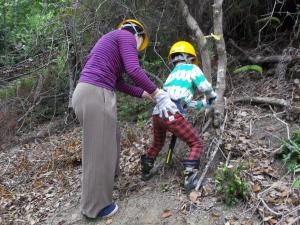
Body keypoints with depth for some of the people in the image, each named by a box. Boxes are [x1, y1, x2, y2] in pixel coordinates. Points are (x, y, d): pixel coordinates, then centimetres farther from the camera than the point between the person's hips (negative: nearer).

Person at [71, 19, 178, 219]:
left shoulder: (112, 42, 28)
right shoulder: (126, 36, 1)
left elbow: (119, 83, 24)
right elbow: (134, 71, -15)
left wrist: (146, 94, 23)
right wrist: (158, 94, -7)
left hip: (86, 94, 10)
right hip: (96, 97, -10)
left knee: (106, 142, 28)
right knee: (99, 152, 2)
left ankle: (108, 175, 53)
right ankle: (96, 206, 19)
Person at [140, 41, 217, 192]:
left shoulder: (172, 74, 30)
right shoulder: (191, 68, 10)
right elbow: (206, 88, -3)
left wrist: (204, 103, 37)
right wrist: (211, 97, 19)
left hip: (156, 113, 7)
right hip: (171, 115, -7)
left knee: (157, 144, 33)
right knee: (197, 144, 8)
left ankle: (145, 171, 44)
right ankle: (189, 179, -4)